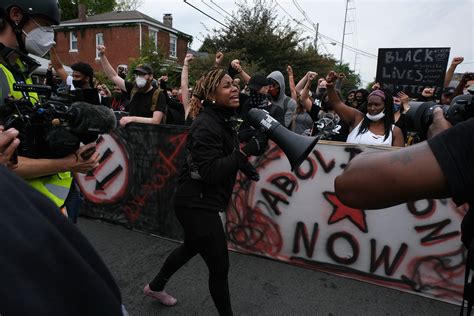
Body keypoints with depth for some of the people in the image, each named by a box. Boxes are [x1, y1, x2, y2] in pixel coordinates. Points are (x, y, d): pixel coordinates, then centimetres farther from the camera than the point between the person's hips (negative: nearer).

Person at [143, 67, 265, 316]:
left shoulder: (223, 120, 7)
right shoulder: (205, 125, -22)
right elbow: (210, 171, -29)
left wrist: (243, 165, 5)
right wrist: (247, 151, -32)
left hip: (199, 201, 11)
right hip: (197, 204, -11)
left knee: (191, 247, 29)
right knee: (220, 266, 3)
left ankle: (156, 286, 52)